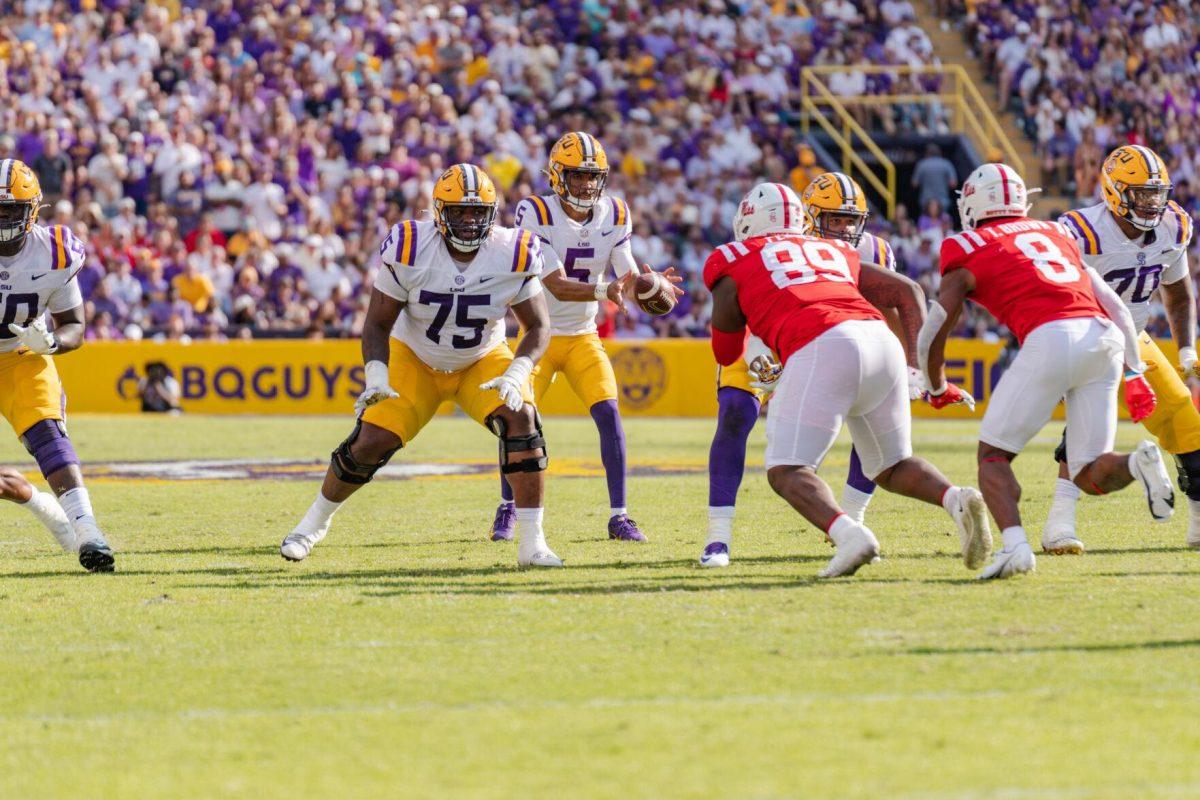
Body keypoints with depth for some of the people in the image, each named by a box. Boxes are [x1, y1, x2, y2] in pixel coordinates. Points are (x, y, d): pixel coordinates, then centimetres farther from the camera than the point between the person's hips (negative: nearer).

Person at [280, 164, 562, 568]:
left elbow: (539, 326, -10)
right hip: (414, 359, -1)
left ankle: (532, 544, -18)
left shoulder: (513, 256, -21)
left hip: (482, 362, 1)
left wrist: (516, 375, -27)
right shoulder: (407, 251, -25)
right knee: (370, 443, -11)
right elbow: (378, 323, -15)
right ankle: (315, 522, 18)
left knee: (521, 421, -25)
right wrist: (377, 376, -31)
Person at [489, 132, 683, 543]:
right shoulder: (535, 215, -20)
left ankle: (618, 516, -7)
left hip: (583, 337, 3)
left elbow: (629, 277, -9)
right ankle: (507, 510, 13)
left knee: (608, 413, -13)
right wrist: (604, 290, -44)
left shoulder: (614, 215, -5)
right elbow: (558, 287, -27)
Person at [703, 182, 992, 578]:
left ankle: (849, 535, -28)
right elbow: (908, 292, 28)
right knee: (892, 467, 20)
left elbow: (726, 354, 29)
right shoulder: (834, 252, 32)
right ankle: (956, 499, -8)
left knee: (787, 471, -2)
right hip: (881, 340, 5)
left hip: (821, 351, -5)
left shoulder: (733, 262, 20)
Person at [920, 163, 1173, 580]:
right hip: (1105, 341, 5)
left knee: (993, 455, 8)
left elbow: (934, 331, 14)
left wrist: (938, 388, 31)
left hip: (1050, 340, -5)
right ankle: (1138, 463, -20)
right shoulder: (1057, 235, 30)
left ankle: (1015, 544, -16)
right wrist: (1135, 374, 30)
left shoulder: (966, 250, 15)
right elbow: (1116, 307, 26)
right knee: (1090, 475, 12)